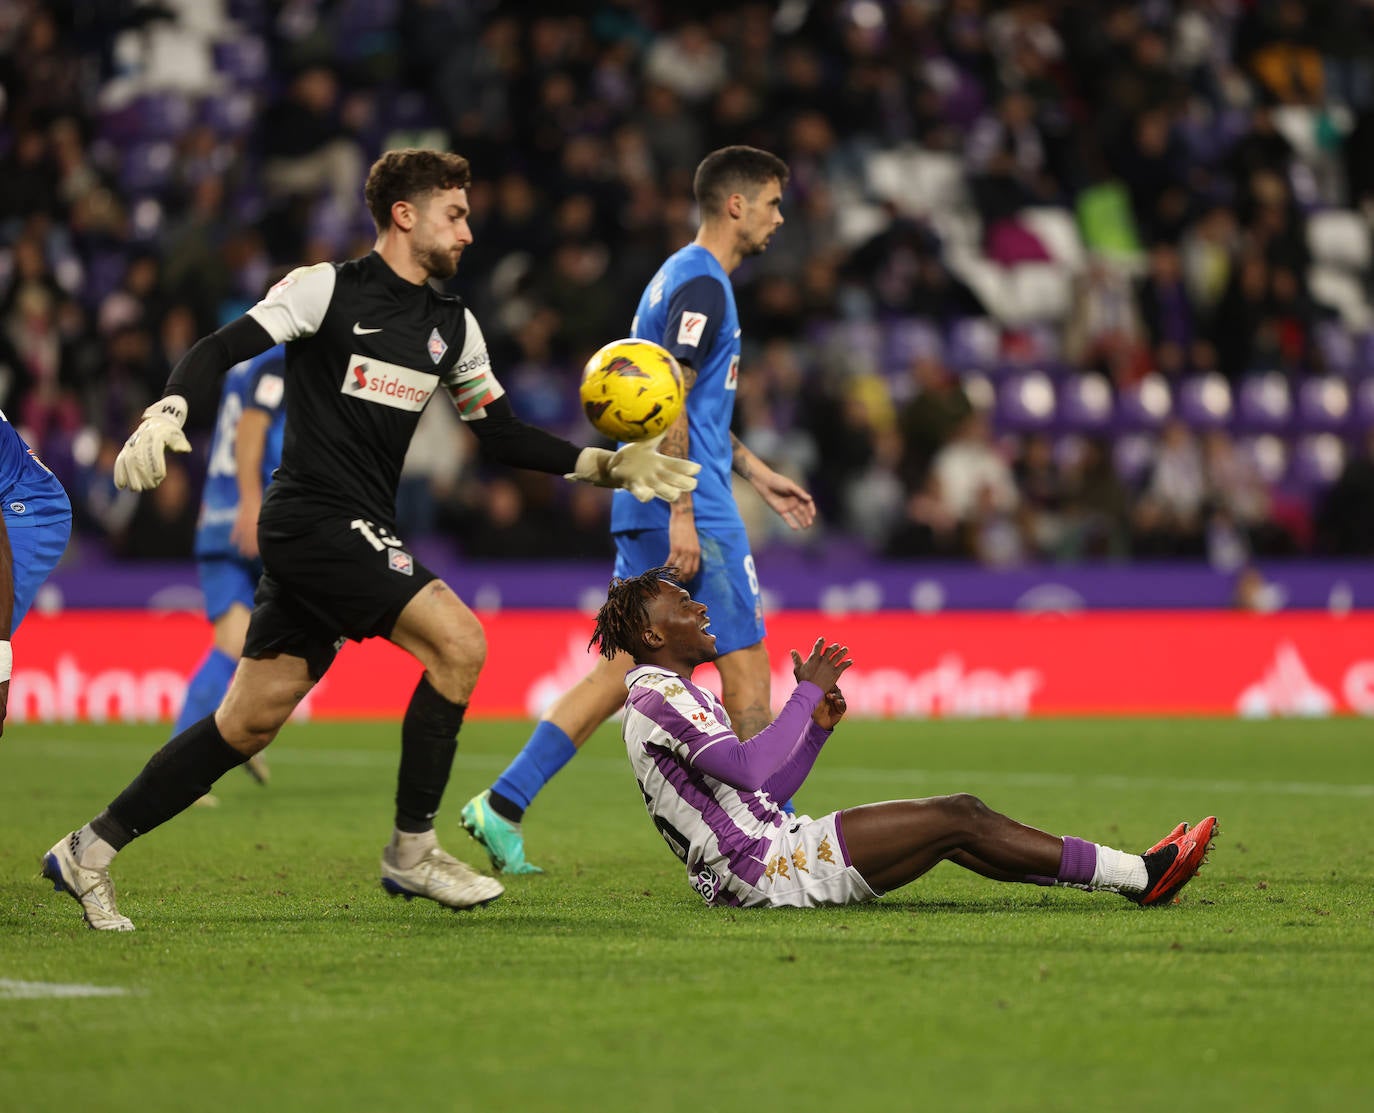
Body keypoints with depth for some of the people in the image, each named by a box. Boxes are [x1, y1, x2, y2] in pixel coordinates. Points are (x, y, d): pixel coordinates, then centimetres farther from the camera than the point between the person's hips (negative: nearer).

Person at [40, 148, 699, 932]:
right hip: (312, 520, -8)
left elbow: (504, 434, 20)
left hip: (362, 534, 8)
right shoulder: (328, 289, -5)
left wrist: (609, 467, 11)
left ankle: (92, 851, 14)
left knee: (251, 721, 6)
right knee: (458, 640, -19)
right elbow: (223, 350, -11)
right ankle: (413, 851, -9)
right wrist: (166, 413, -28)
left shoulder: (453, 327, 15)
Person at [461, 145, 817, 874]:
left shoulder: (683, 277, 20)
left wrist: (758, 475, 30)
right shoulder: (700, 283, -12)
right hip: (690, 511, -10)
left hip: (643, 512, 10)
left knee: (624, 669, 8)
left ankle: (503, 803, 4)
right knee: (746, 664, -2)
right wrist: (681, 513, -24)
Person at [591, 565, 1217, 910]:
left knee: (963, 814, 4)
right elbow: (749, 770, -27)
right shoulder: (659, 697, -13)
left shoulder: (678, 695, 22)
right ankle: (1138, 876, -7)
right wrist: (808, 693, -17)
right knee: (957, 822, -11)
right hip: (761, 870, -10)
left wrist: (818, 727, 11)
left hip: (773, 849, 10)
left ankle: (1134, 873, 1)